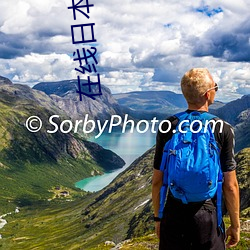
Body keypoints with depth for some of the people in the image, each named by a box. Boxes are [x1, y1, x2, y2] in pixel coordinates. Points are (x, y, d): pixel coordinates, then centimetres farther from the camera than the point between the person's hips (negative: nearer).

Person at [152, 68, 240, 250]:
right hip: (208, 216, -1)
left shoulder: (167, 127, -5)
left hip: (173, 216, 2)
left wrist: (158, 217, 12)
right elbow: (230, 185, -8)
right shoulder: (223, 130, -10)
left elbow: (157, 180, 0)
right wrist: (235, 225, 5)